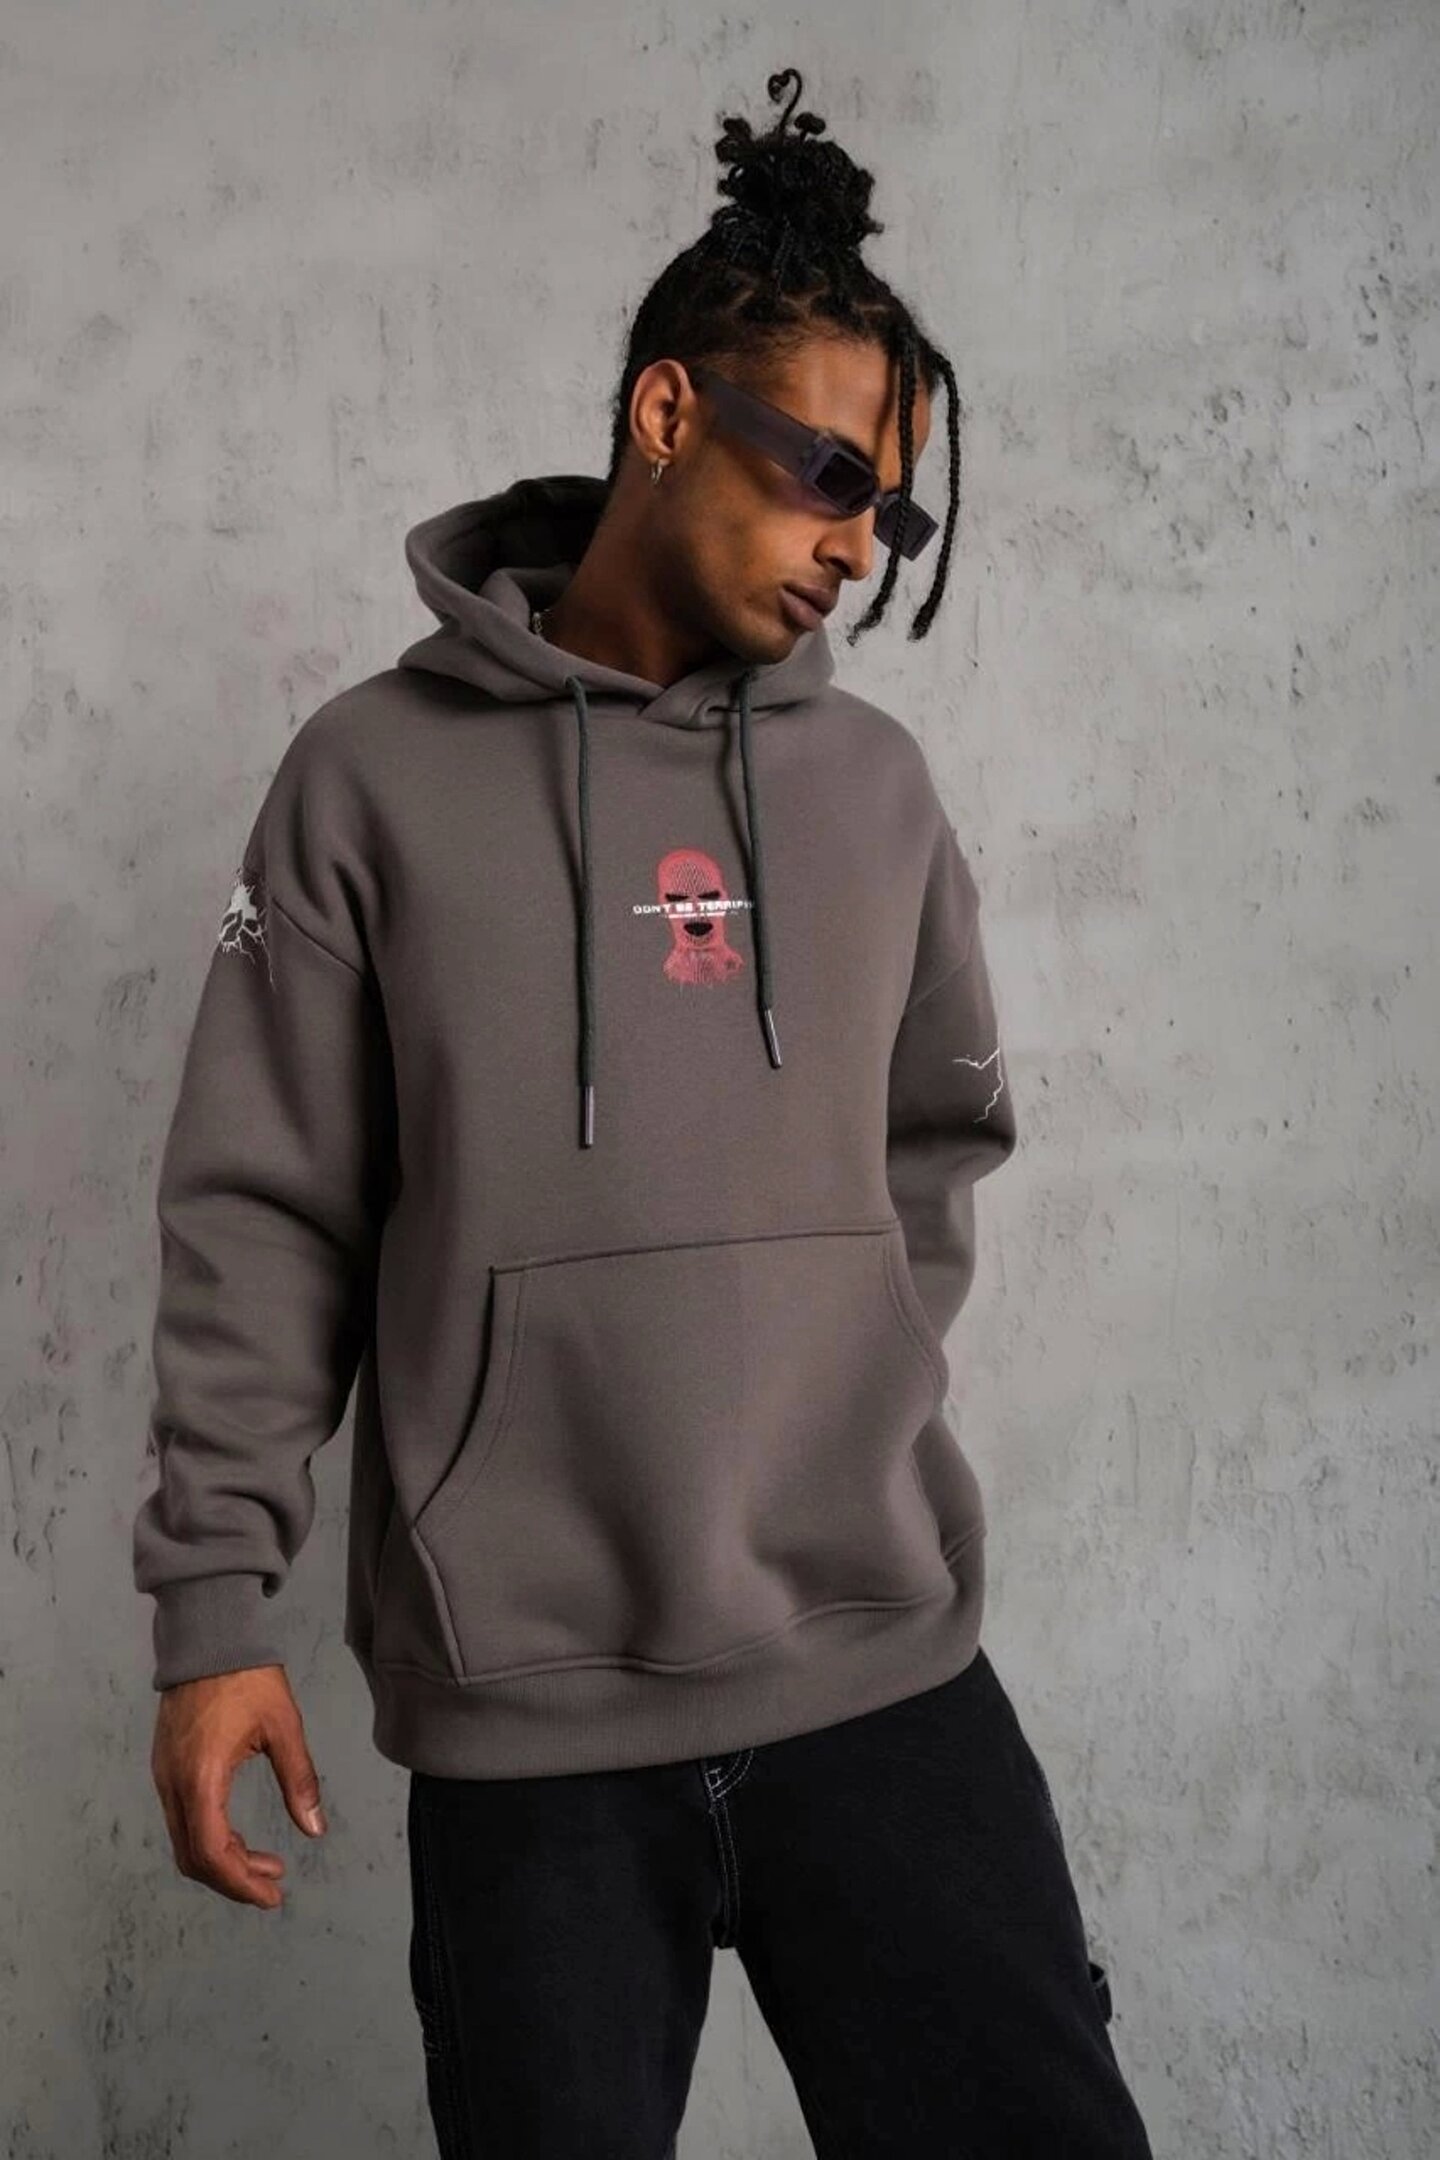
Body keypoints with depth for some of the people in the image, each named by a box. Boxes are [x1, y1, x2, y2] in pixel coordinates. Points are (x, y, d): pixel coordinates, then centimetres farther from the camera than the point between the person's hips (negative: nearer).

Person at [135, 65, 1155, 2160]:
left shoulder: (879, 785, 9)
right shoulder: (379, 774, -1)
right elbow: (261, 1220, -1)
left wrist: (868, 1397, 7)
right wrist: (217, 1604, -4)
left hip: (889, 1679, 3)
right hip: (523, 1717, -2)